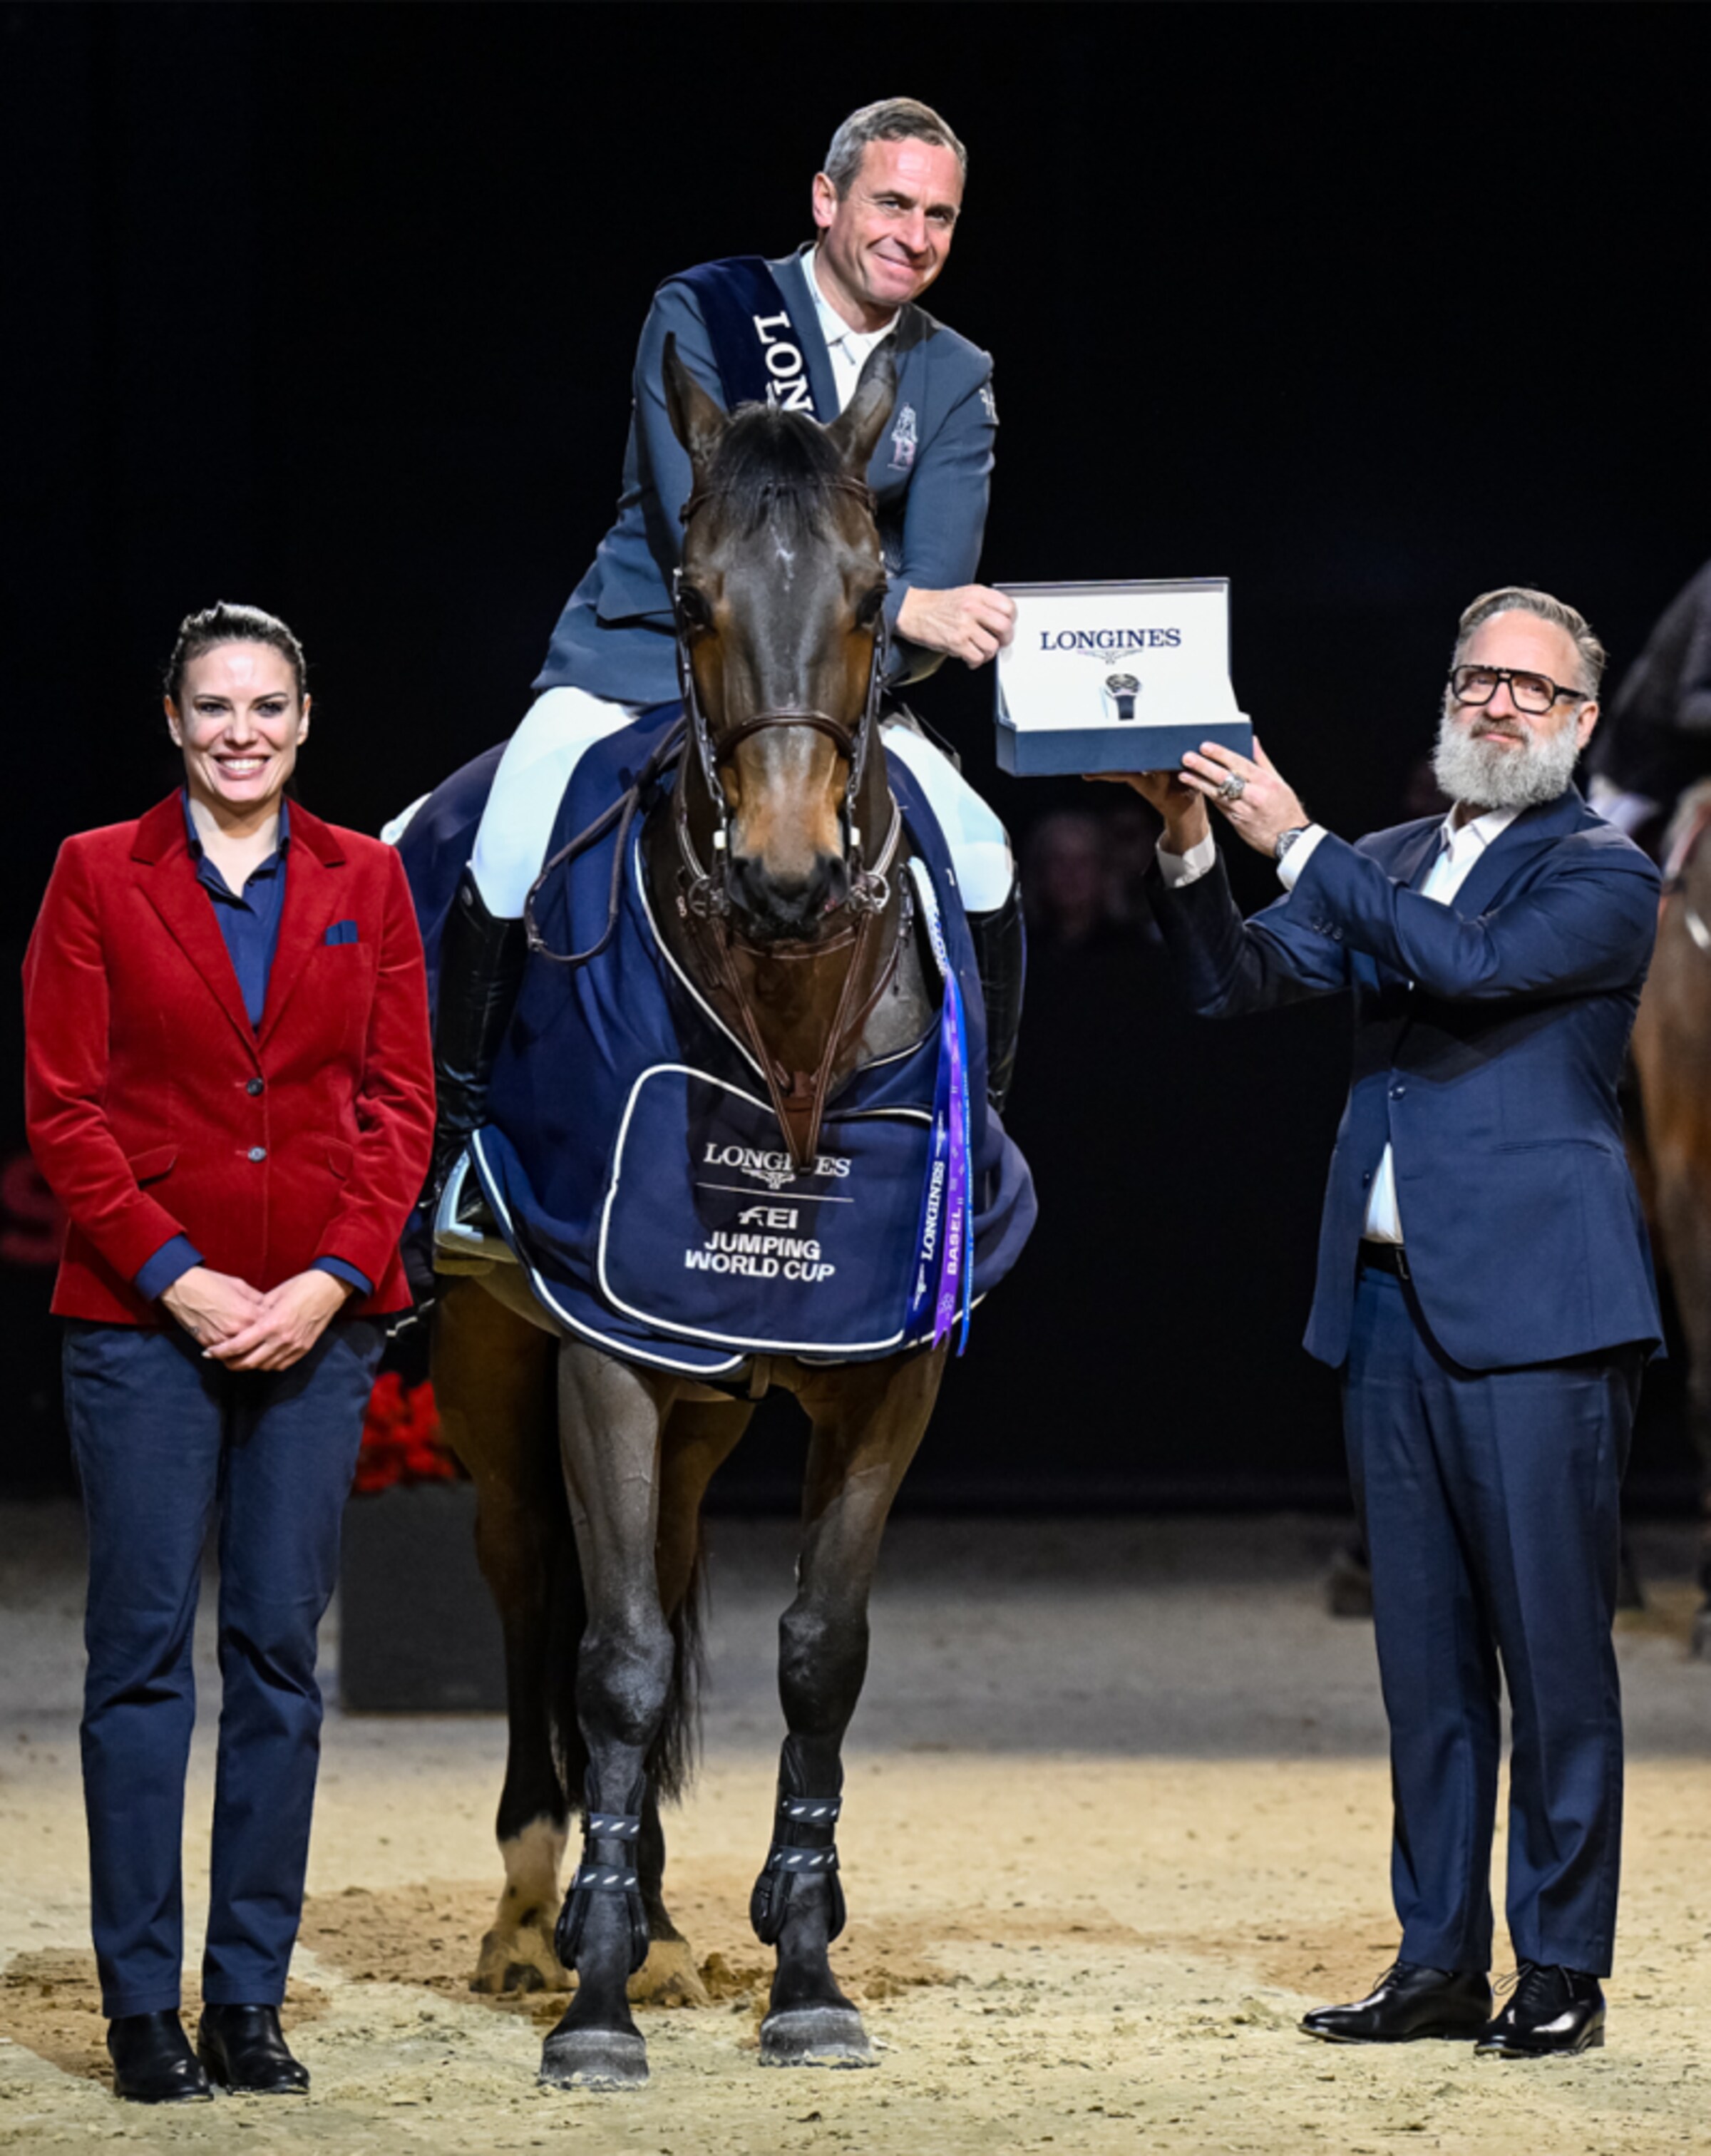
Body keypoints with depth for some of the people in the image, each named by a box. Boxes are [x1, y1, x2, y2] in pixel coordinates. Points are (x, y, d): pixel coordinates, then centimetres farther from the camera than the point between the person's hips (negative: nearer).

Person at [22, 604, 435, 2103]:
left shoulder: (365, 882, 9)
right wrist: (175, 1274, -11)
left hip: (318, 1318, 2)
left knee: (281, 1648, 4)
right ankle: (143, 2006, 4)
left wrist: (335, 1276, -8)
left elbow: (402, 1104, 6)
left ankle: (250, 1999, 10)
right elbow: (63, 1107, -2)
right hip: (142, 1311, -2)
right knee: (143, 1649, -1)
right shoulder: (99, 876, 2)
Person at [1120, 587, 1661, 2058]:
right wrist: (1191, 847, -7)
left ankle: (1564, 1972, 2)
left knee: (1554, 1646, -4)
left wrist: (1298, 843, -17)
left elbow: (1470, 964, -18)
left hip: (1533, 1312, -6)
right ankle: (1441, 1962, 14)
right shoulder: (1391, 865, 18)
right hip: (1390, 1304, 6)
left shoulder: (1604, 879, -1)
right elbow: (1236, 982, 10)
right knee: (1426, 1657, 9)